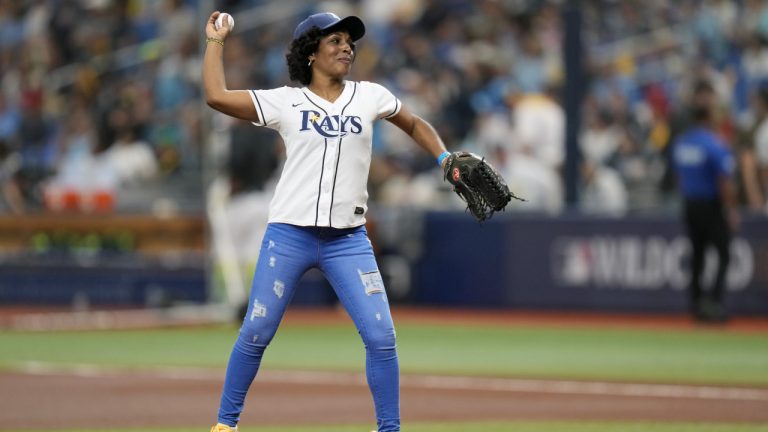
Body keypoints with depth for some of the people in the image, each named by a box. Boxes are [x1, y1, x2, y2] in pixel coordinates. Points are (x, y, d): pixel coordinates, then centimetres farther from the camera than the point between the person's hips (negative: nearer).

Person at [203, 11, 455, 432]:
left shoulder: (370, 96, 7)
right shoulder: (285, 101, -1)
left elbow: (415, 125, 22)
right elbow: (216, 96, -9)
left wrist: (444, 158, 8)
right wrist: (215, 42, -2)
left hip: (348, 240, 2)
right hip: (289, 235, -2)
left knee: (381, 335, -7)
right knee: (255, 334, 1)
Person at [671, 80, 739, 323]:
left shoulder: (680, 142, 4)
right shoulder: (715, 144, -17)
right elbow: (725, 182, -19)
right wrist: (732, 210, -12)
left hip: (689, 205, 7)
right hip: (712, 206, -7)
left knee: (697, 253, 13)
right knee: (723, 254, 1)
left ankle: (695, 303, 15)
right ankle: (714, 301, -10)